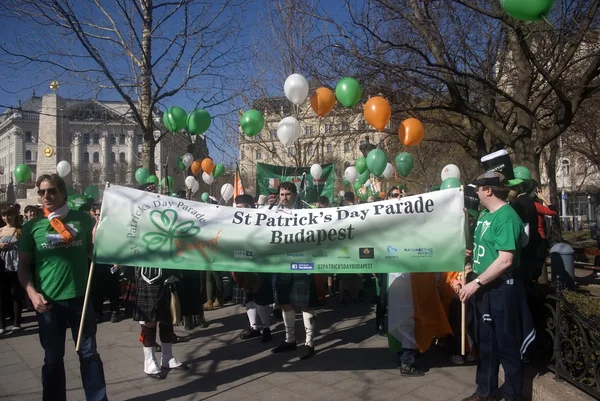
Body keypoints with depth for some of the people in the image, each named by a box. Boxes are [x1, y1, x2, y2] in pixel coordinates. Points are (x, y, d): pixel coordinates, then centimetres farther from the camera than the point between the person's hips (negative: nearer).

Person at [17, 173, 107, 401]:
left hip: (80, 298, 0)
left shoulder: (83, 219, 2)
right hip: (48, 301, 0)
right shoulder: (32, 227, 2)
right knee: (53, 358, 14)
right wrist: (32, 293, -9)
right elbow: (23, 265, 5)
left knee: (88, 353, 10)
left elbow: (96, 253, 8)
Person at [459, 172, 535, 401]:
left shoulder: (507, 218, -19)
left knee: (506, 345, 6)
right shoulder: (484, 214, 9)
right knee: (485, 342, 19)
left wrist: (476, 283, -22)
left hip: (501, 289, -9)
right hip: (483, 288, 9)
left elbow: (505, 261, -25)